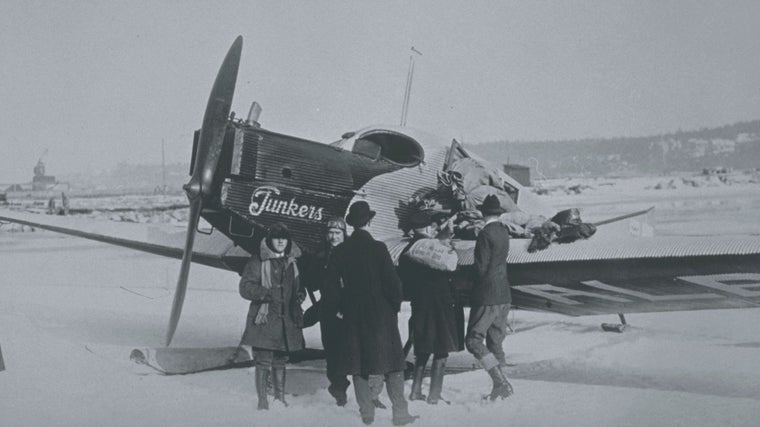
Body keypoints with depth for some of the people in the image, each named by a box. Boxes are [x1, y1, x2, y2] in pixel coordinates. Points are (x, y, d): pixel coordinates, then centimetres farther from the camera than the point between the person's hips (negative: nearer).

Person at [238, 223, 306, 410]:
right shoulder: (258, 260, -4)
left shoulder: (292, 261, 14)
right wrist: (266, 293, -21)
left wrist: (300, 295, 4)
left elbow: (297, 287, 27)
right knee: (263, 361, -6)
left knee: (280, 360, 12)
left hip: (287, 320, 5)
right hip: (265, 319, -5)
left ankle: (280, 397, 22)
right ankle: (262, 400, 2)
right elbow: (245, 287, -8)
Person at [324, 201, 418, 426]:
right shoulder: (378, 248, -11)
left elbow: (331, 285, 2)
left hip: (352, 316, 4)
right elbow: (392, 281, -11)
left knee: (358, 365, 11)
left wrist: (335, 309, 13)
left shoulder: (340, 251, 1)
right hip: (380, 314, -3)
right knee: (392, 364, 2)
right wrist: (395, 306, 4)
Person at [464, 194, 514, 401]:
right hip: (504, 295, 9)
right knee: (495, 342, 14)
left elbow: (482, 267, -14)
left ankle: (501, 382, -13)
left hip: (487, 296, -8)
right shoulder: (504, 232, 10)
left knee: (473, 340, -6)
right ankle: (500, 386, 15)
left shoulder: (486, 234, -15)